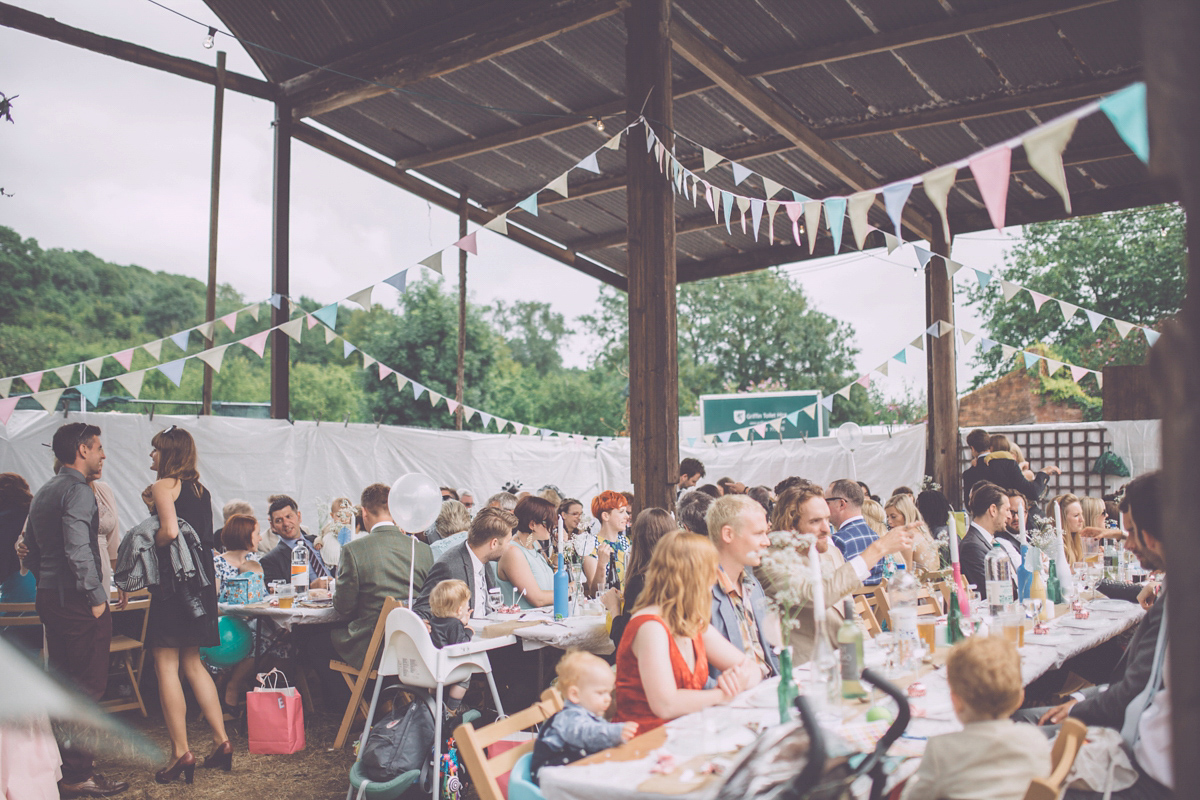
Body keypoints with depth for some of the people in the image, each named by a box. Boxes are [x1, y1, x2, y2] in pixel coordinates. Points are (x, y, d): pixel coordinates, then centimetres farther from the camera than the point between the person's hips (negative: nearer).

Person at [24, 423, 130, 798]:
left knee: (64, 684, 16)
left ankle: (63, 765, 25)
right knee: (88, 686, -4)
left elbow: (31, 548, 21)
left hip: (48, 597, 10)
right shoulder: (78, 491, -14)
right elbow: (78, 550, -24)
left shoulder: (43, 493, 17)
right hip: (76, 600, -10)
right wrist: (96, 597, -18)